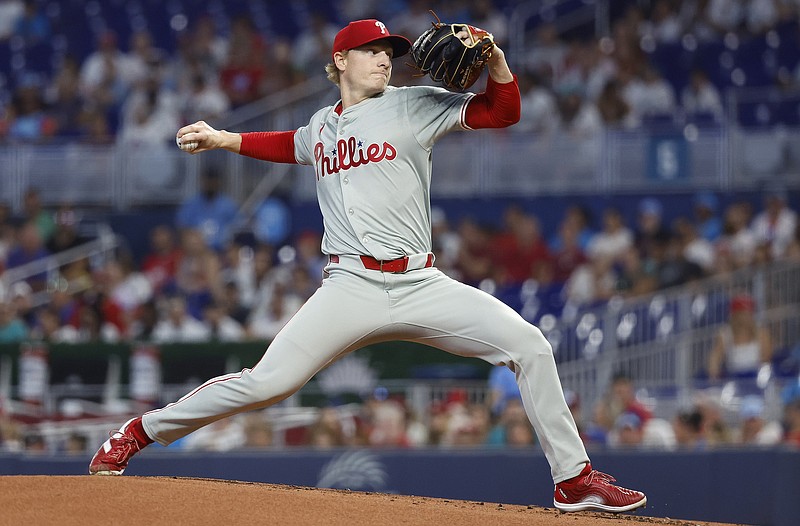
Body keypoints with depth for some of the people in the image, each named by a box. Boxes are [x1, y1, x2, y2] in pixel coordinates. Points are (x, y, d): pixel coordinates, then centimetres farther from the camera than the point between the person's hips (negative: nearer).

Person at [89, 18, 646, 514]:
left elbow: (504, 112, 0)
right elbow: (290, 145, 40)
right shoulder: (322, 125, 16)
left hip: (421, 285, 0)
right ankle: (140, 432, 3)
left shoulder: (413, 105, 7)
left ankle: (574, 479, -3)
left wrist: (495, 60, -18)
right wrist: (222, 139, 32)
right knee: (266, 382, -13)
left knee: (528, 345, -14)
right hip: (351, 287, 0)